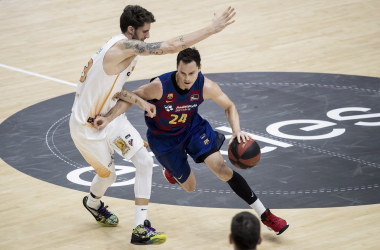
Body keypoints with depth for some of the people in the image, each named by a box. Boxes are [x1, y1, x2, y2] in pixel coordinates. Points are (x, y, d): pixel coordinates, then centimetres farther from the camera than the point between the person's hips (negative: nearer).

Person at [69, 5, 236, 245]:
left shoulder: (124, 49, 2)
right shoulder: (124, 46, -28)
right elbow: (171, 47, -35)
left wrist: (138, 101, 5)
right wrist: (211, 29, -33)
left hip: (109, 115, 8)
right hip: (88, 126, -8)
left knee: (145, 162, -4)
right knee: (108, 175, 12)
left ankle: (141, 228, 0)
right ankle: (92, 202, 48)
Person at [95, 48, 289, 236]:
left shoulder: (206, 87, -26)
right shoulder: (160, 86, -35)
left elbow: (229, 106, -9)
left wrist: (236, 130, -27)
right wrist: (109, 118, -35)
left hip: (193, 127, 1)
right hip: (164, 137, -1)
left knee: (222, 169, -13)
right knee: (189, 187, 7)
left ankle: (265, 215, -4)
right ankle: (170, 169, 47)